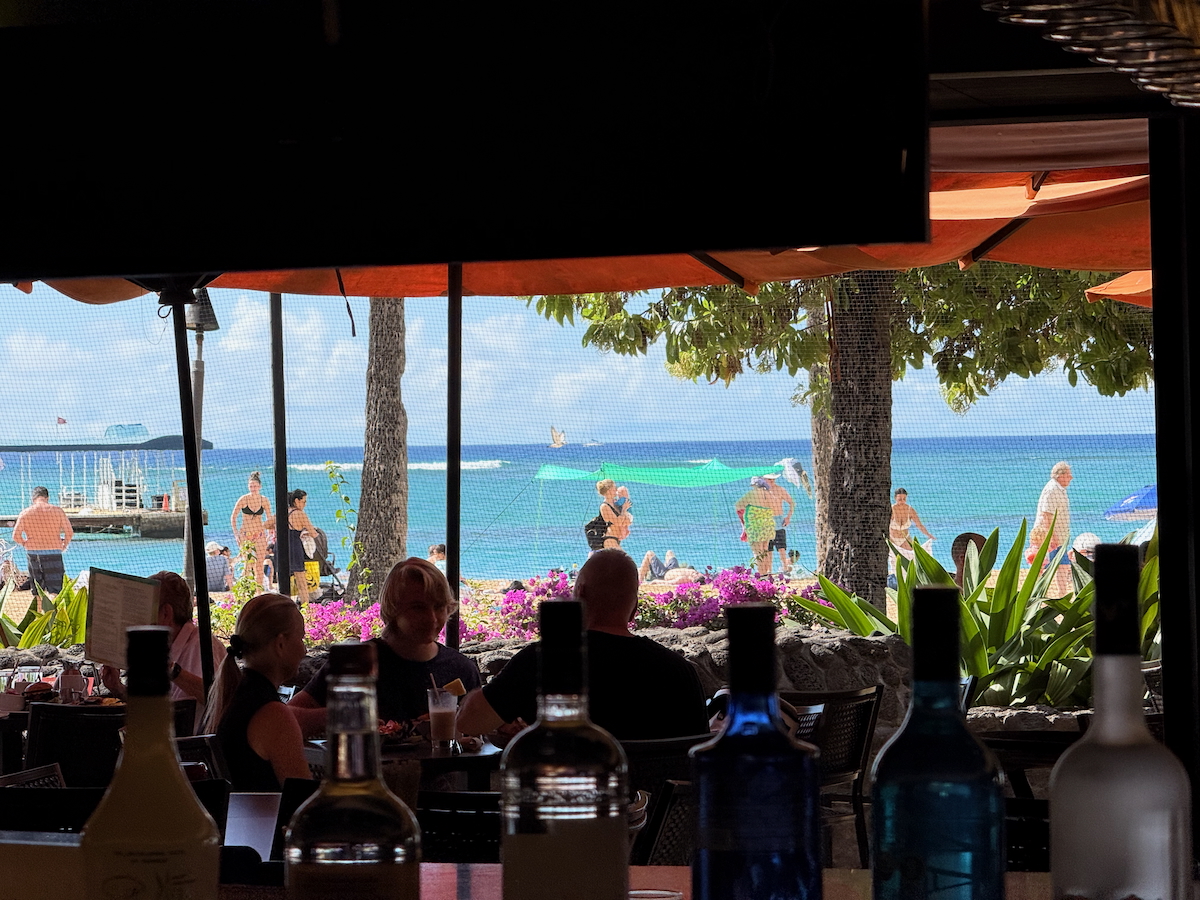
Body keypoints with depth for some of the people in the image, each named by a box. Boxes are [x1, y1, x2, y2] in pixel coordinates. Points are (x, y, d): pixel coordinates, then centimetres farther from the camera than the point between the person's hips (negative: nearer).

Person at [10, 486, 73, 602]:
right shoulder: (57, 511, -1)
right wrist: (64, 546, 18)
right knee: (55, 589, -2)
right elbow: (69, 532, 0)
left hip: (33, 553, 2)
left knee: (36, 590, 12)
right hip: (53, 553, -2)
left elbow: (16, 536, -2)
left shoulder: (25, 513, 0)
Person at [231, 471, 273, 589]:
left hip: (260, 534, 2)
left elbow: (269, 518, 13)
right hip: (245, 534, -2)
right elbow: (233, 517, 3)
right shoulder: (243, 499, -3)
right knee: (247, 563, -7)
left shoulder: (264, 500, 3)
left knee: (259, 563, 0)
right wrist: (236, 533, -4)